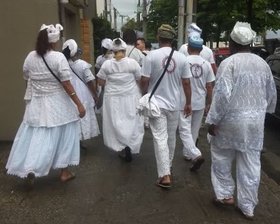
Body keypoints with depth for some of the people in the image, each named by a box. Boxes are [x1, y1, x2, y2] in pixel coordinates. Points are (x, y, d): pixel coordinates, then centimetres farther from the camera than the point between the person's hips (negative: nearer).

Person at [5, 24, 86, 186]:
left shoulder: (30, 57, 1)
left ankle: (29, 168, 6)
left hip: (36, 104, 4)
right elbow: (67, 84, -16)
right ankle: (64, 172, 20)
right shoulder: (59, 57, -14)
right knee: (61, 136, 10)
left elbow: (27, 78, 12)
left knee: (35, 136, 13)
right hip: (56, 104, -4)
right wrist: (79, 104, -12)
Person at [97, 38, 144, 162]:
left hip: (113, 98, 1)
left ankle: (122, 147, 9)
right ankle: (129, 147, 1)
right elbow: (140, 80, 0)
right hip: (130, 97, 0)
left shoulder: (107, 64, -5)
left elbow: (101, 82, 1)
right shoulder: (132, 62, -7)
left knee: (115, 124, 11)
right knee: (132, 123, 10)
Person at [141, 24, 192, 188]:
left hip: (156, 103, -3)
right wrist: (189, 103, 11)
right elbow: (186, 83, 0)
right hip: (174, 104, 3)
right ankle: (168, 167, 38)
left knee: (160, 139, 0)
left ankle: (165, 175, -2)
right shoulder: (181, 57, -3)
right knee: (171, 137, 18)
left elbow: (145, 80, -10)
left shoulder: (151, 56, -11)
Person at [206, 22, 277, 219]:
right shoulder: (263, 64, 7)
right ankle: (248, 207, 22)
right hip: (255, 121, 5)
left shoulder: (228, 63, -12)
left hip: (231, 120, -5)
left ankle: (225, 194, 26)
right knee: (251, 164, 11)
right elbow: (272, 94, 15)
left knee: (221, 159, 17)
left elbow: (222, 94, -20)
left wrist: (213, 120, -13)